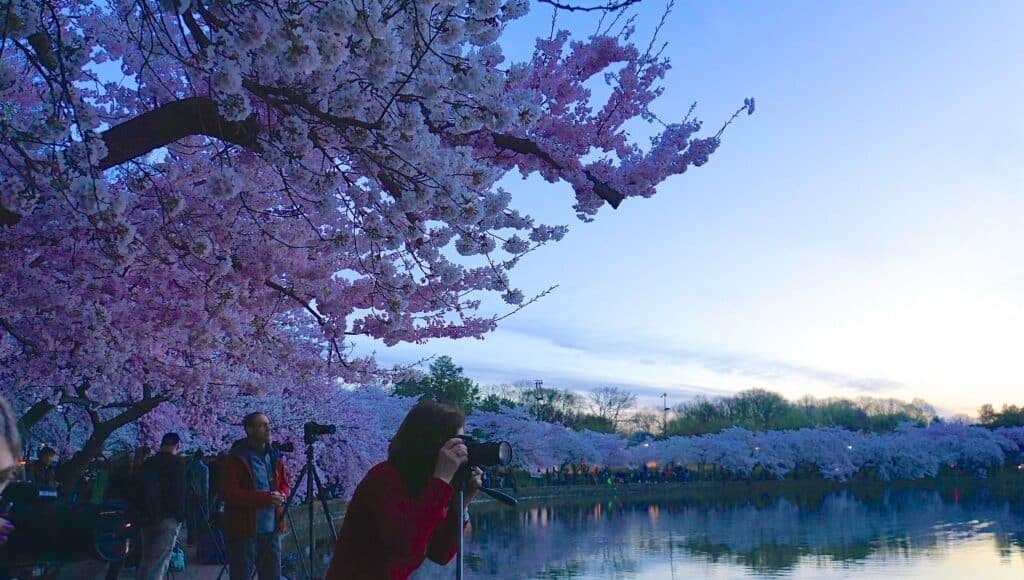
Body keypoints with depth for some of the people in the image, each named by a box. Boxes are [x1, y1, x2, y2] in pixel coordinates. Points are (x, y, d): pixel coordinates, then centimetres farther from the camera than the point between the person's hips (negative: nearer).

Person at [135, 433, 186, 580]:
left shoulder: (148, 463, 12)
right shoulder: (176, 463, -7)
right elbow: (179, 491, -12)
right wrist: (180, 515, -6)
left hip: (148, 517, 6)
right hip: (168, 517, -6)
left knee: (146, 560, 14)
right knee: (158, 562, -7)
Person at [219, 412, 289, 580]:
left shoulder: (274, 456, 12)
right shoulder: (235, 458, -9)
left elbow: (284, 484, 21)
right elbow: (228, 493, -17)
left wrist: (282, 495, -4)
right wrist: (265, 498, -23)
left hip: (272, 530, 6)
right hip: (244, 530, -6)